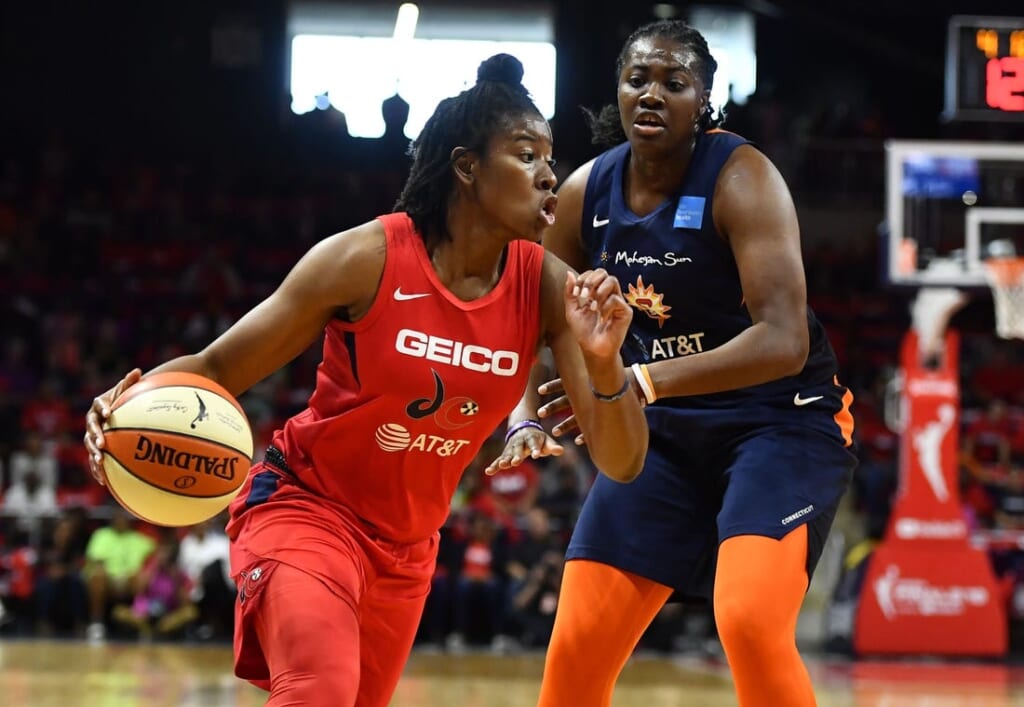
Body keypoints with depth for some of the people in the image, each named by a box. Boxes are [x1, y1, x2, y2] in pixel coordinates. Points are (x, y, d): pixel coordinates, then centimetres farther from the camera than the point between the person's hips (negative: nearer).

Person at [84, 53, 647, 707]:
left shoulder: (546, 285, -9)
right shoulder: (367, 258, -19)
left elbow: (621, 463, -11)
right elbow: (215, 370, -12)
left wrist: (604, 364, -31)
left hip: (406, 545, 6)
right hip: (305, 506, -6)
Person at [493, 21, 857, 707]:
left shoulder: (742, 179, -19)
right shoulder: (587, 192, -2)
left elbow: (784, 341, -30)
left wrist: (641, 383, -38)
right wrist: (526, 415, -6)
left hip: (782, 418, -6)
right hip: (670, 427, 6)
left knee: (750, 622, -29)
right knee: (577, 651, 0)